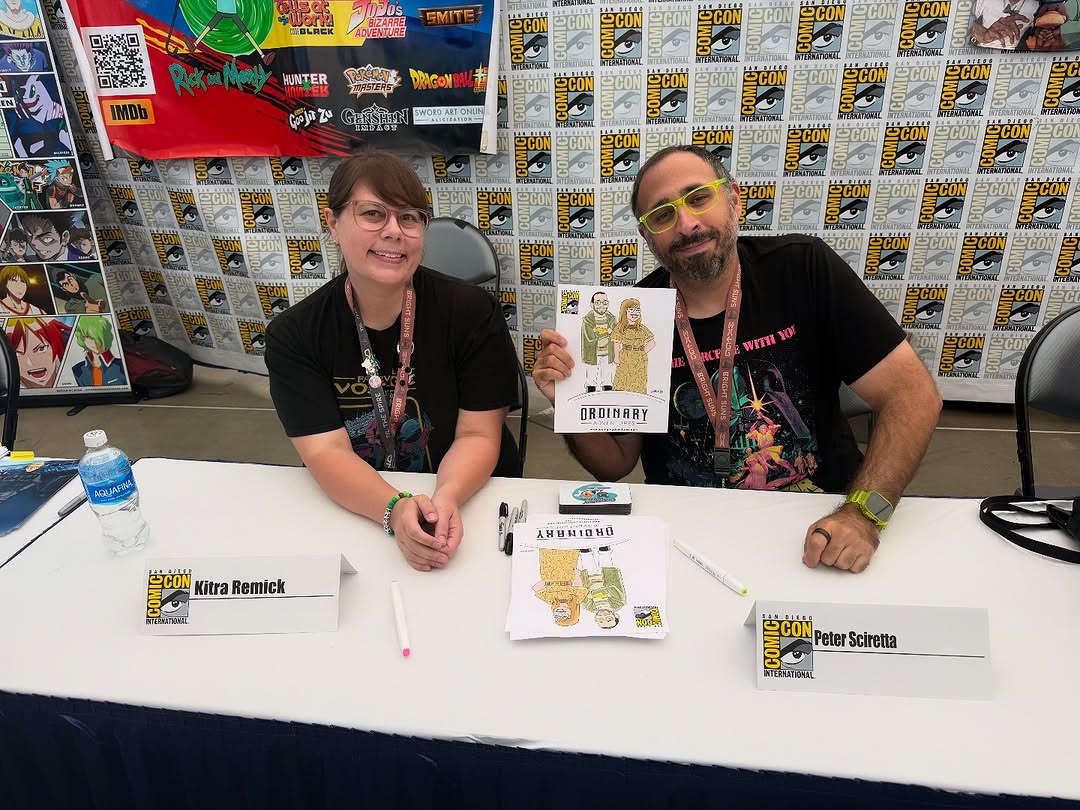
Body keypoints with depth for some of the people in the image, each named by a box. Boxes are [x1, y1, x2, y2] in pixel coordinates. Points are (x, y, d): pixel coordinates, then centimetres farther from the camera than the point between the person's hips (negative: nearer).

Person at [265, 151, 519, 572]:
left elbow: (477, 435, -9)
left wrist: (447, 498, -28)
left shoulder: (473, 311, -9)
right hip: (356, 511, 2)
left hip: (470, 502, -1)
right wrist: (395, 509, -29)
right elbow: (326, 452, -12)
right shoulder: (292, 335, -6)